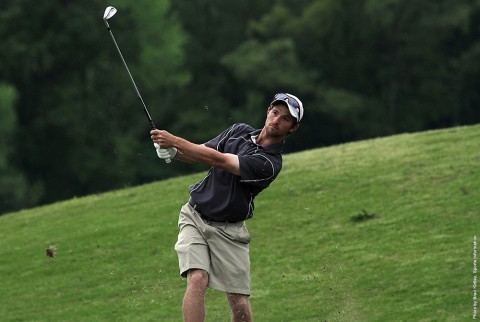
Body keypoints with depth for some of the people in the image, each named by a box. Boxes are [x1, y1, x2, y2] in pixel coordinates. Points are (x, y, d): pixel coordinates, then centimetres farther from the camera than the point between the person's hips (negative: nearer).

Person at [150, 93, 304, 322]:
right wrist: (172, 152, -12)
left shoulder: (269, 163, -14)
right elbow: (203, 152, 11)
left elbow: (219, 160, -22)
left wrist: (175, 142, -25)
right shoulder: (239, 131, 5)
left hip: (228, 230, -3)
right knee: (197, 279, -20)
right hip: (195, 216, 3)